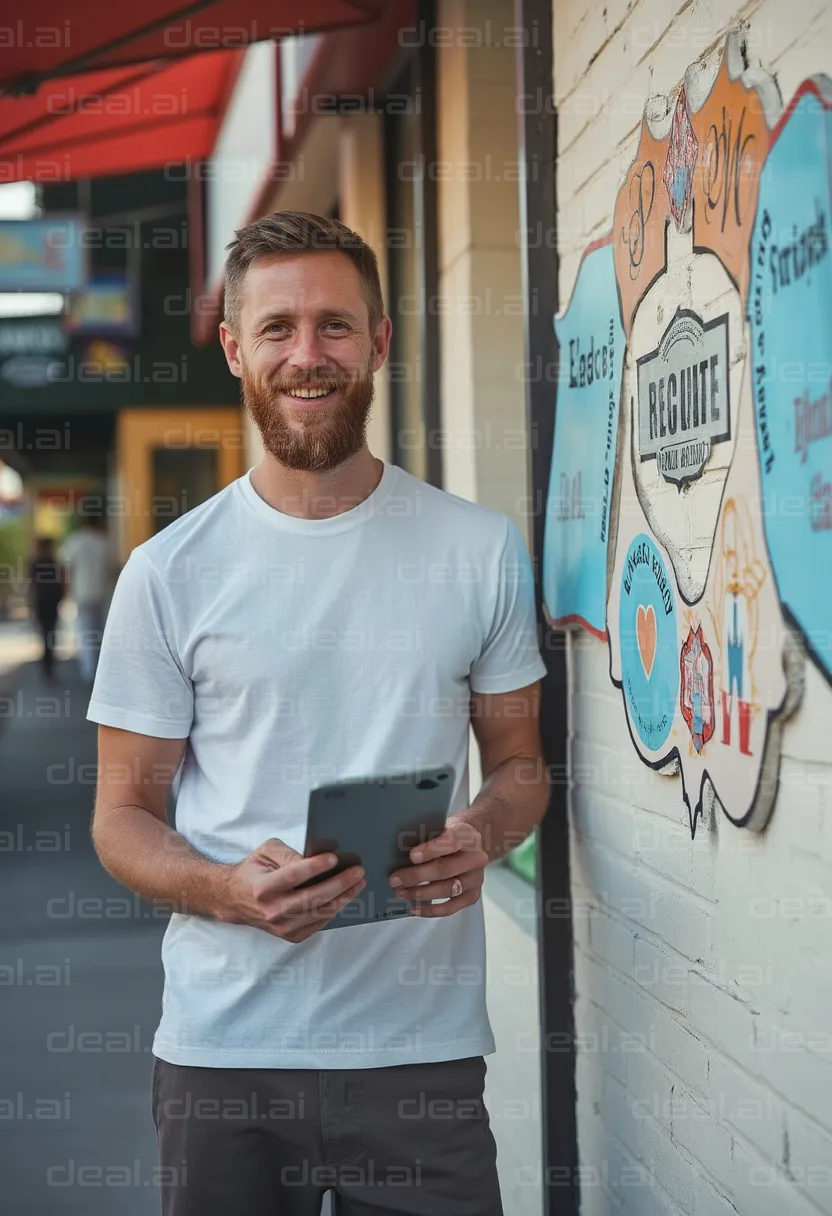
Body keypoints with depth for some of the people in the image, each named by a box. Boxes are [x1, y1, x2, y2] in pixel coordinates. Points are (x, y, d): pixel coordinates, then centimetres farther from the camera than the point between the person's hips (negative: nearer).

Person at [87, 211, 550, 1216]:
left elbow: (520, 763, 12)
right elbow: (123, 814, 3)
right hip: (222, 1048, 0)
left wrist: (483, 834, -11)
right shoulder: (170, 572, 0)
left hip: (425, 1048, 1)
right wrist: (228, 890, -16)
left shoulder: (482, 549, 3)